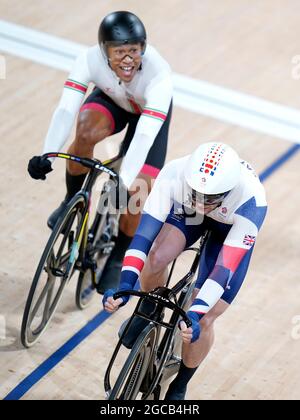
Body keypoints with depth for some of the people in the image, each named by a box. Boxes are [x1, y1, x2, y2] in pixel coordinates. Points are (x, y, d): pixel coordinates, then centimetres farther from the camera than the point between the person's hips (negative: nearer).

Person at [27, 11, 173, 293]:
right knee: (86, 132, -34)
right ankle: (72, 200, -5)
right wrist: (46, 156, -52)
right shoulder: (90, 59, -34)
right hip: (111, 100, 2)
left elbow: (145, 134, -47)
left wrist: (125, 182, -56)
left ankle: (117, 259, 11)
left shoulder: (158, 73, -41)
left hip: (150, 112, -1)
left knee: (137, 194, -14)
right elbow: (66, 108, -40)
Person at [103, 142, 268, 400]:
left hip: (233, 228, -2)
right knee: (156, 260, -29)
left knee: (203, 322, -10)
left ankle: (180, 386, 17)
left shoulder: (252, 202, -42)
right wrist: (125, 284, -45)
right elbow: (146, 230, -37)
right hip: (186, 212, 2)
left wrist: (196, 314, -48)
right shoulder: (174, 173, -38)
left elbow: (225, 266, -41)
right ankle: (149, 310, 6)